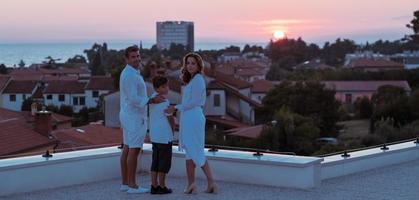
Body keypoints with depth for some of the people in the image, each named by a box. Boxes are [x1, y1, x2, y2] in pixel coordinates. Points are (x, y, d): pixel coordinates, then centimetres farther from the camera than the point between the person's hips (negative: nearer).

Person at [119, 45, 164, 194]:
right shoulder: (130, 75, -20)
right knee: (134, 151, -6)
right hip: (134, 118, -10)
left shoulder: (129, 73, 15)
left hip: (129, 116, 10)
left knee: (127, 150, 9)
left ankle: (125, 183, 13)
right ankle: (132, 185, -3)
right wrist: (153, 100, -23)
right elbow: (133, 99, -25)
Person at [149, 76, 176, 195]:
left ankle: (154, 186, 12)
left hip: (154, 136, 8)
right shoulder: (164, 101, -17)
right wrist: (173, 130, 6)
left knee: (155, 161, 12)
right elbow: (170, 118, -10)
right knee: (164, 161, 1)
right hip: (164, 136, -8)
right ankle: (162, 187, 5)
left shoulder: (152, 98, 8)